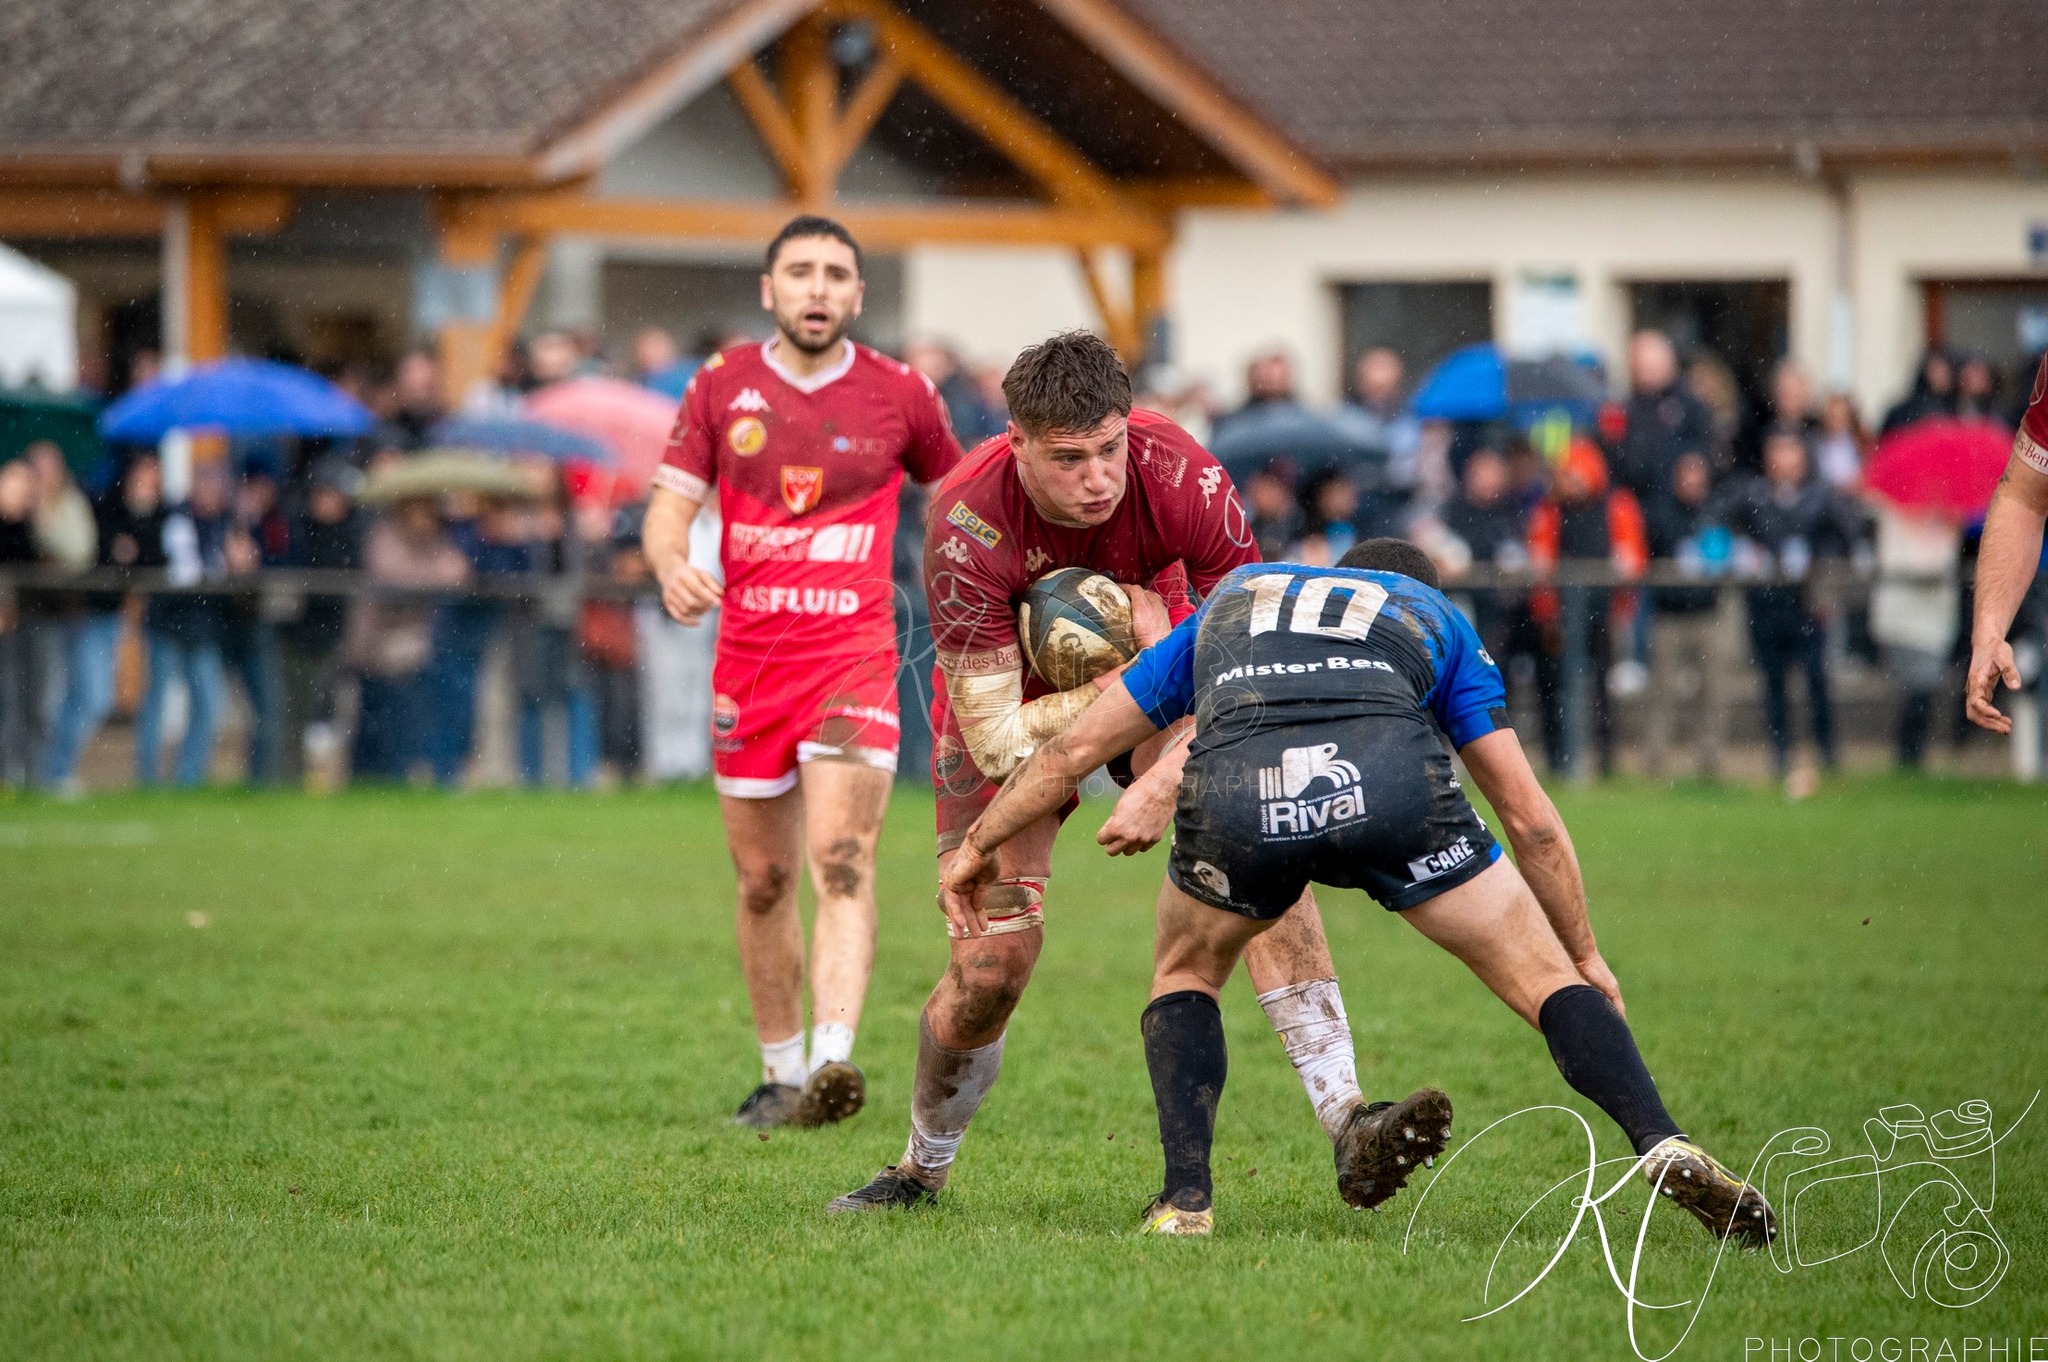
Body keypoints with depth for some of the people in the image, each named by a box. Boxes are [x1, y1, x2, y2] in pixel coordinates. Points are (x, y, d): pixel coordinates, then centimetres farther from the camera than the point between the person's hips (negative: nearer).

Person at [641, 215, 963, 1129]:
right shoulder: (721, 387, 4)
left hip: (854, 655, -3)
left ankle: (832, 1061, -32)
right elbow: (669, 505, 1)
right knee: (763, 880, 9)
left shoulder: (900, 395, 1)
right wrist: (672, 565, -21)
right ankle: (781, 1071, 24)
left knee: (842, 862, -20)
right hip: (747, 659, 3)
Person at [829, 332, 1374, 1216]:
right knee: (994, 956, -11)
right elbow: (999, 740, -32)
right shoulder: (968, 524, -34)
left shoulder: (1175, 473, -29)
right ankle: (923, 1169, 17)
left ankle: (1344, 1119, -25)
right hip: (1014, 688, -2)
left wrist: (1170, 775, -33)